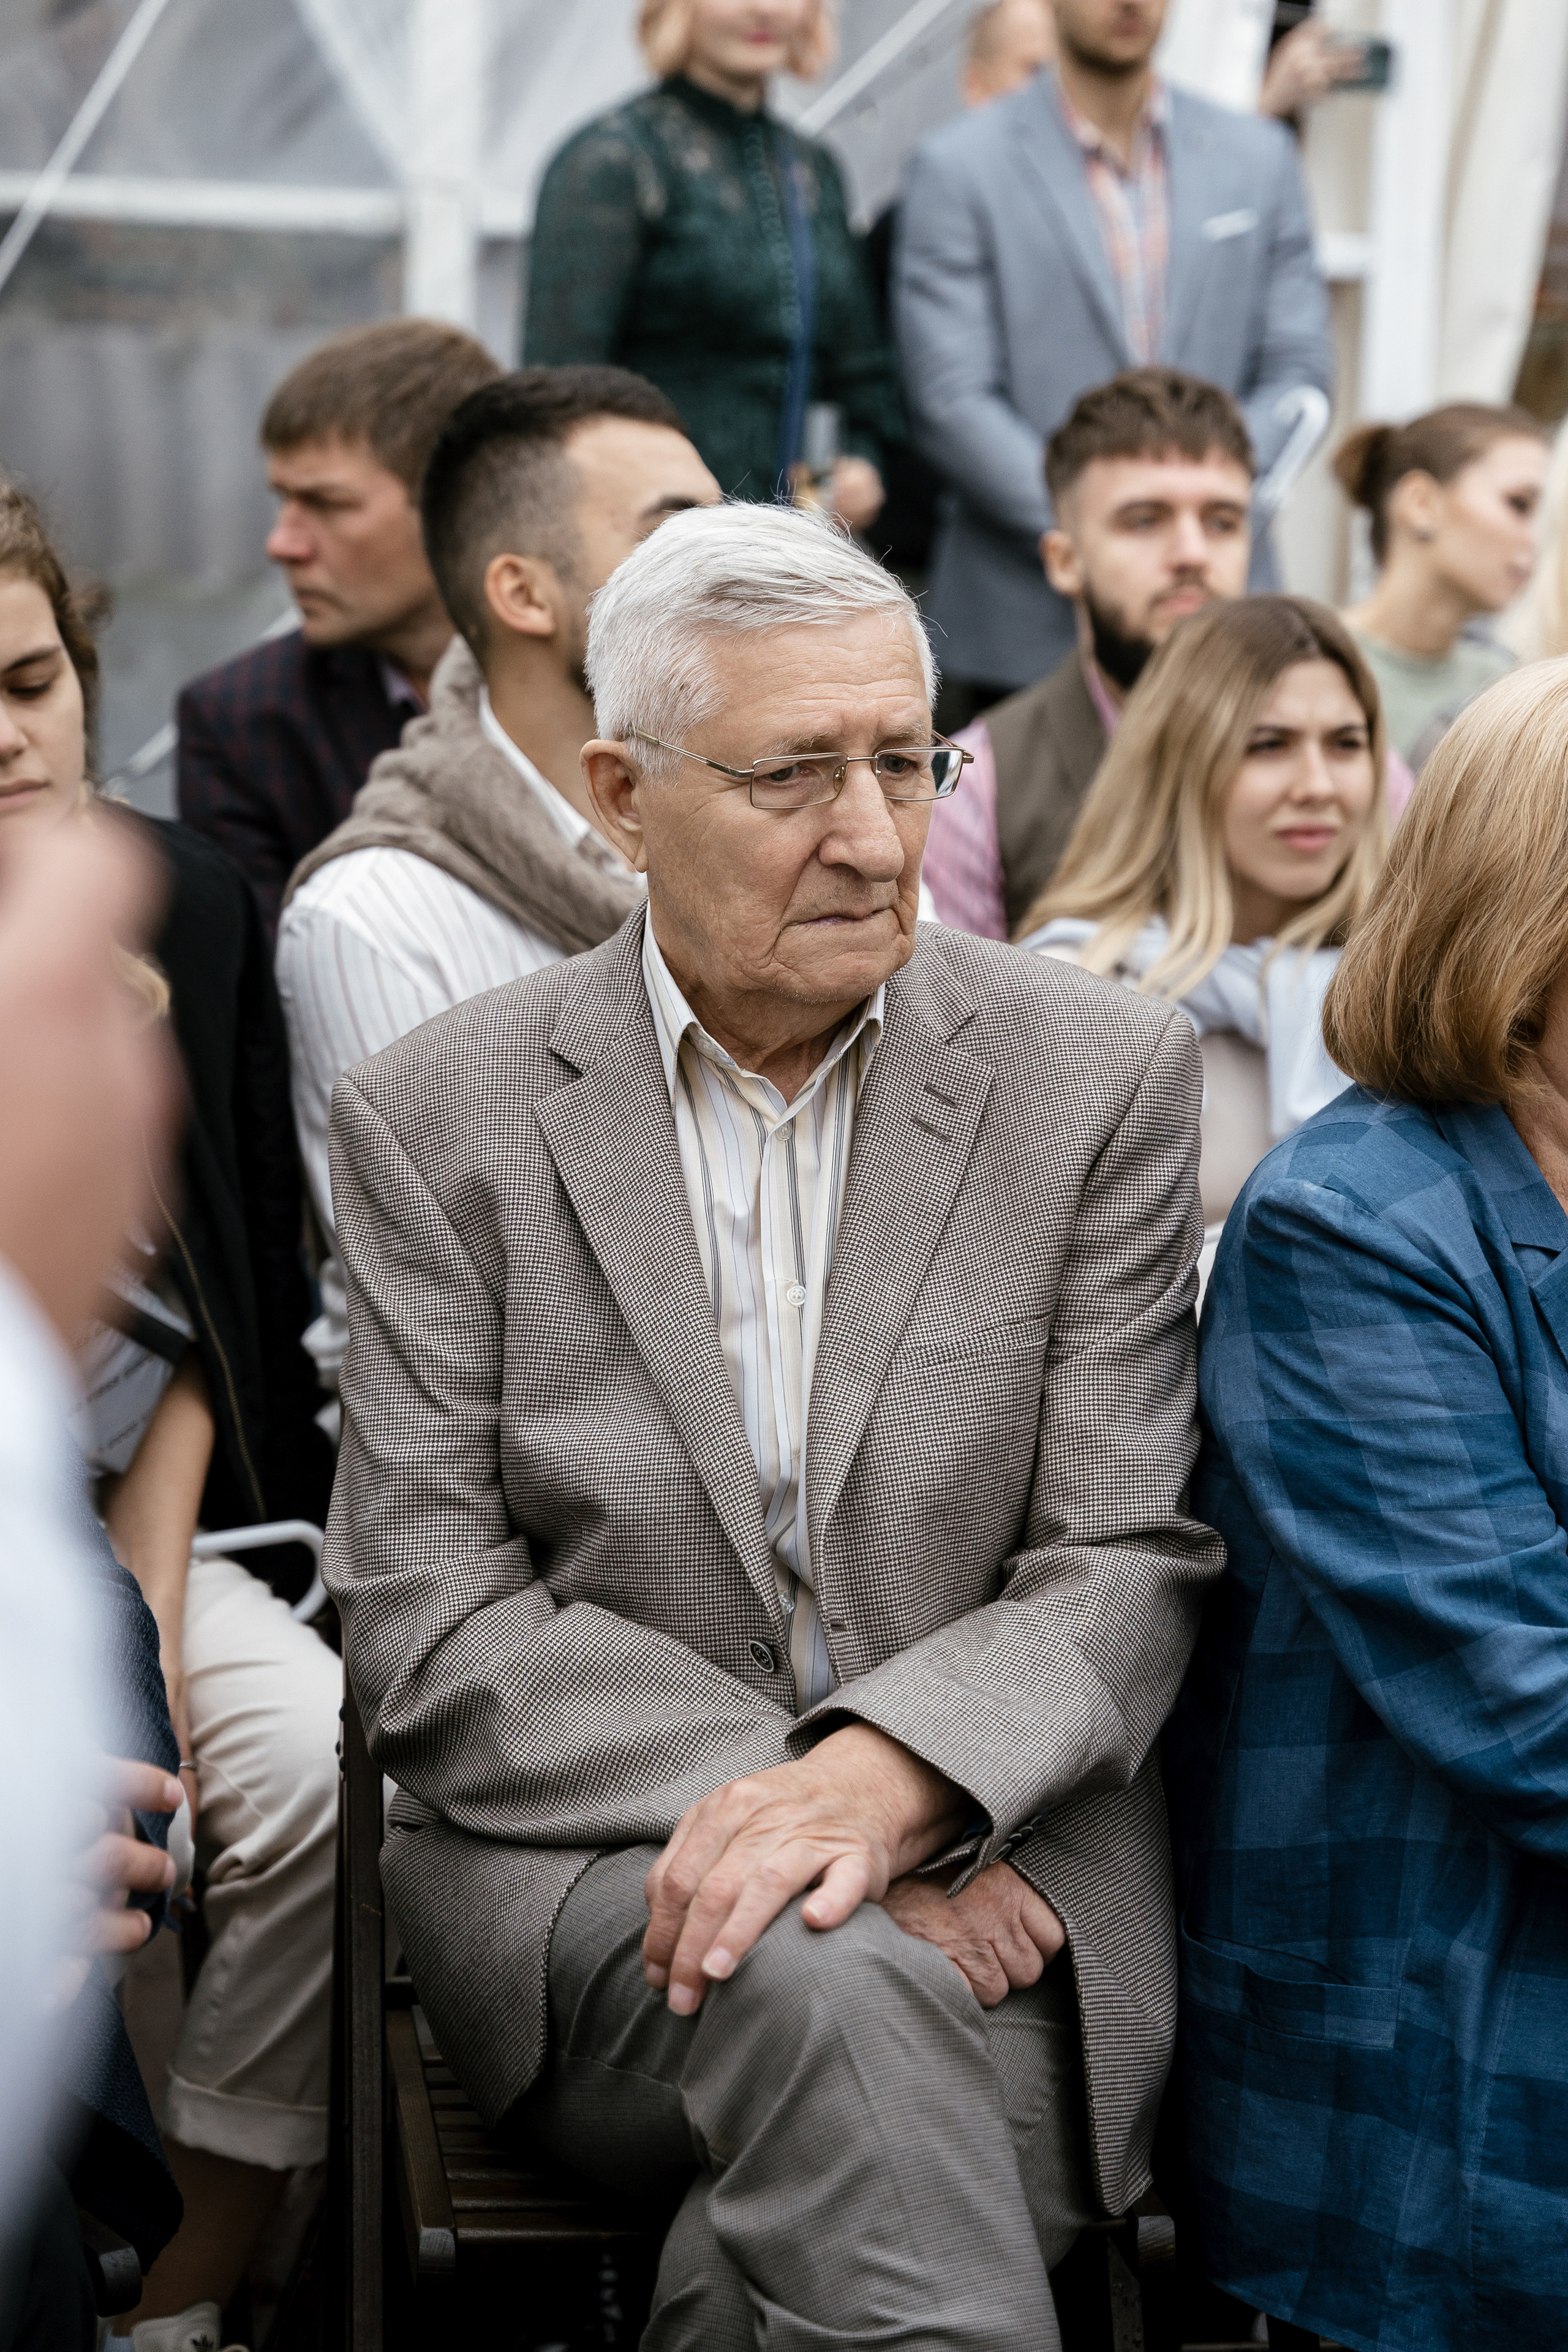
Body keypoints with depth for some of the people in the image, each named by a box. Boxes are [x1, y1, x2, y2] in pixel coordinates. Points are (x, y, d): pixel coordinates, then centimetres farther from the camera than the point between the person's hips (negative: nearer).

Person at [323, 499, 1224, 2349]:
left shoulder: (1101, 1075, 3)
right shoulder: (436, 1121, 2)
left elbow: (1131, 1564, -1)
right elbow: (431, 1626, -2)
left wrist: (884, 1777, -22)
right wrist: (771, 1799, -18)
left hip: (994, 1868, 0)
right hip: (588, 1862, 0)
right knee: (823, 1979, -34)